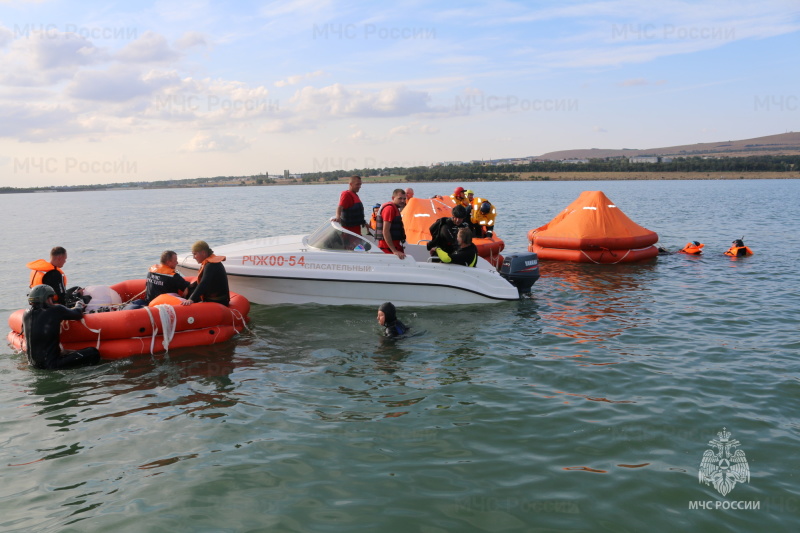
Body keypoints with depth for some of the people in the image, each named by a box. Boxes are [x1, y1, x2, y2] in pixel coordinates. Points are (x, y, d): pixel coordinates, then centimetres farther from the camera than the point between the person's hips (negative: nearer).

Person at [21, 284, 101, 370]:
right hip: (50, 362, -8)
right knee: (93, 353, -13)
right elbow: (77, 314, 3)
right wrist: (79, 305, 26)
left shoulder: (26, 314, 6)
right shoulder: (56, 310, -11)